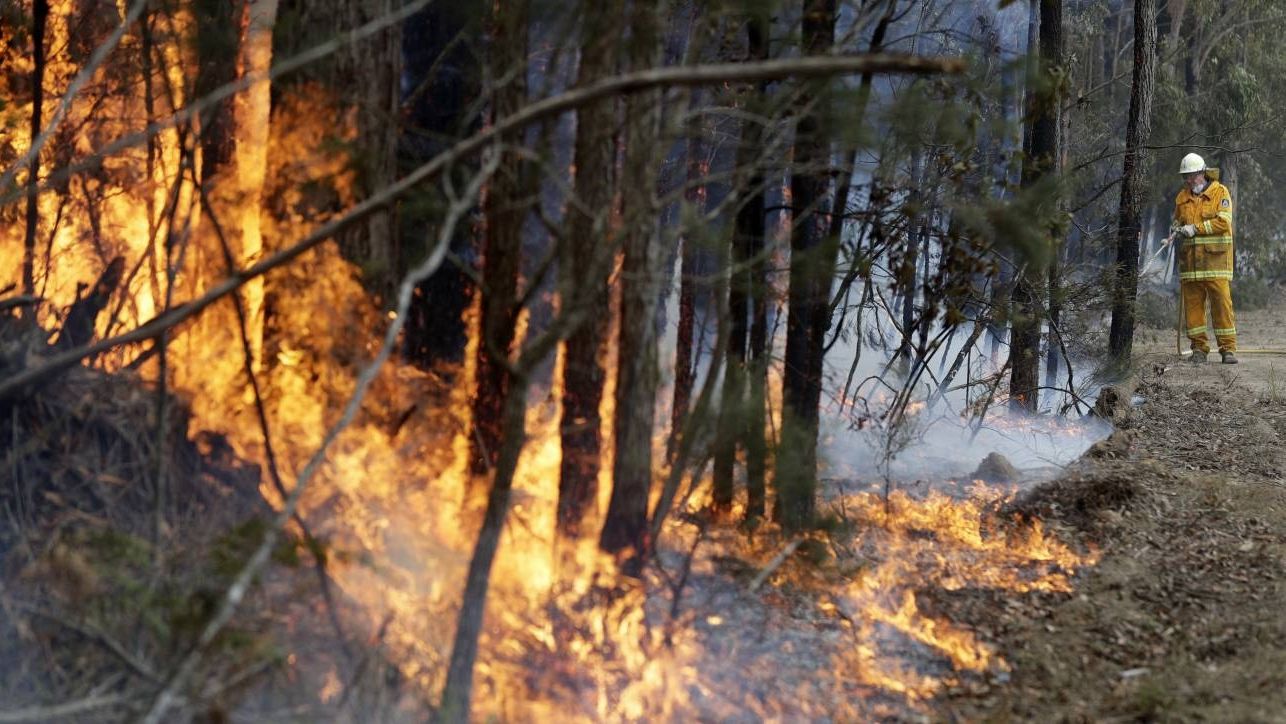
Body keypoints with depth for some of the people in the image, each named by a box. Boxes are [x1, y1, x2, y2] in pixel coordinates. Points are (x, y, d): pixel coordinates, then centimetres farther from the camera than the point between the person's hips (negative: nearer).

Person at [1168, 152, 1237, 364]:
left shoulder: (1220, 192, 0)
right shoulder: (1182, 197, 14)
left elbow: (1224, 222, -11)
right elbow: (1178, 220, 23)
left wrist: (1195, 228, -15)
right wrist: (1176, 229, 0)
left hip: (1215, 257, -4)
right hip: (1190, 258, 4)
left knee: (1221, 303, -6)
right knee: (1192, 305, 3)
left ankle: (1228, 348, -2)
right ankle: (1199, 348, 10)